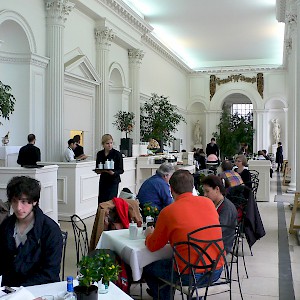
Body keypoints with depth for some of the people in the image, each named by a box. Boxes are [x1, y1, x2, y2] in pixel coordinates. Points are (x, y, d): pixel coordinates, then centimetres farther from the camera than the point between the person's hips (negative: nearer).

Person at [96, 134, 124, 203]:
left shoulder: (117, 154, -7)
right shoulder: (99, 154, 6)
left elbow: (121, 170, -7)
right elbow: (97, 167, 16)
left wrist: (113, 173, -26)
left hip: (113, 181, -5)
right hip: (103, 181, 5)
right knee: (100, 202, 1)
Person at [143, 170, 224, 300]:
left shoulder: (167, 212, -12)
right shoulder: (208, 202, 0)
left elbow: (153, 247, 1)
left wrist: (149, 235, 22)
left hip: (190, 276, -5)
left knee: (148, 268, 18)